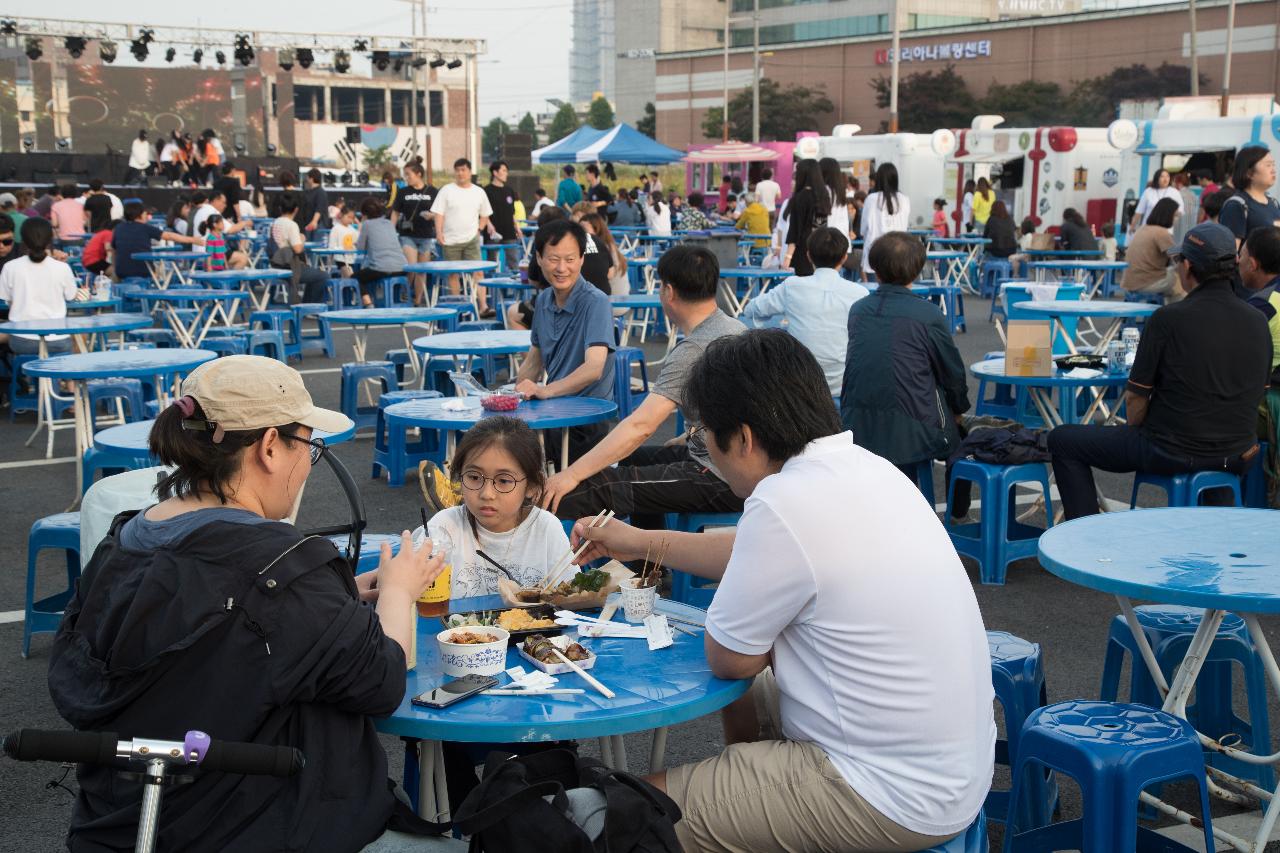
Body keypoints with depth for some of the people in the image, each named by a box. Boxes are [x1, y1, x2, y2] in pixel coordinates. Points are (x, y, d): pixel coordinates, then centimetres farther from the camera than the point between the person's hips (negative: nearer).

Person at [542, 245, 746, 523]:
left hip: (723, 480, -10)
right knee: (635, 458, 30)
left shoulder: (693, 351, -20)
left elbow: (640, 425, -25)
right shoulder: (734, 327, 10)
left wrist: (571, 475, -23)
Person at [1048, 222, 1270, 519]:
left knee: (1063, 441, 10)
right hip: (1238, 456, 6)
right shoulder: (1258, 321, 0)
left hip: (1172, 452, -6)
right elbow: (1257, 392, 11)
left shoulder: (1168, 319, -16)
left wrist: (1134, 430, 10)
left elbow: (1136, 396, -10)